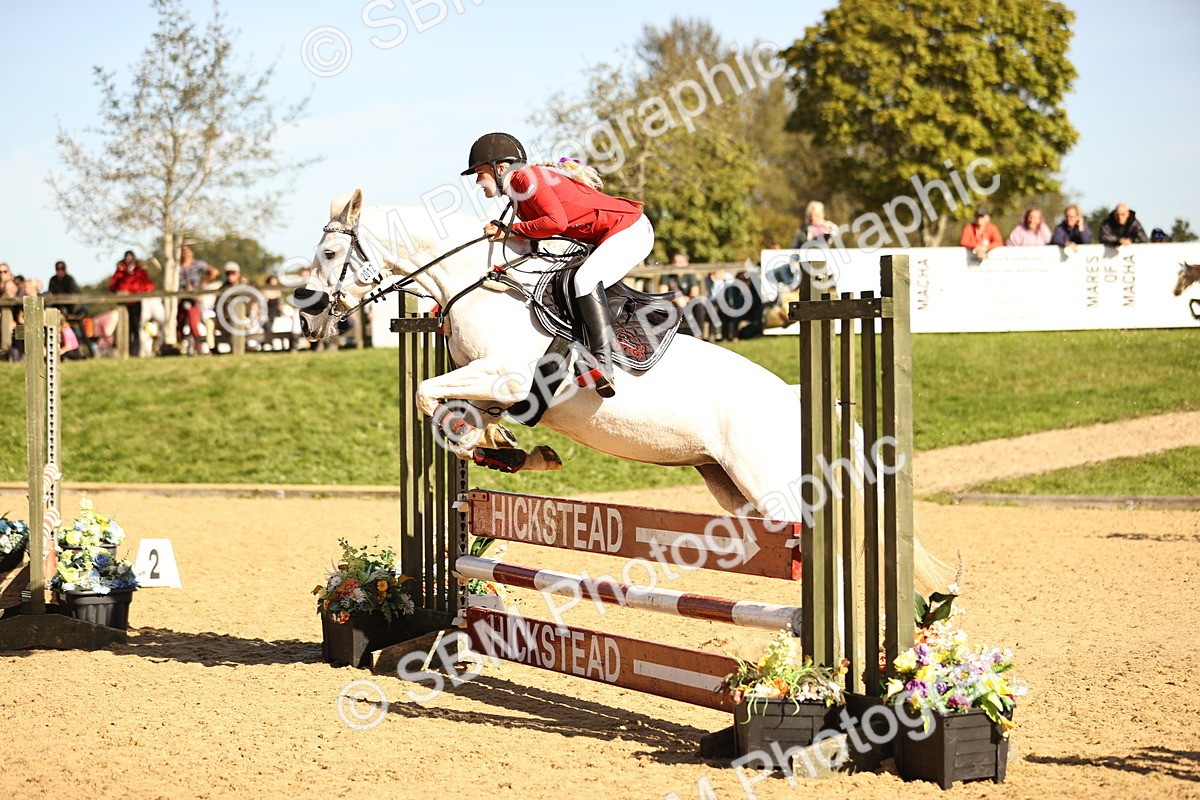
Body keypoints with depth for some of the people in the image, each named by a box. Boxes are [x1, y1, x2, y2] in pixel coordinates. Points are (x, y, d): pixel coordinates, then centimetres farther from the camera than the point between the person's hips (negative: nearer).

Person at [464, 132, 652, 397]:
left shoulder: (527, 177, -15)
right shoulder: (518, 193, 15)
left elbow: (557, 221, -26)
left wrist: (511, 230, -17)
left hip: (630, 229, -11)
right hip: (606, 238, 11)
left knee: (585, 279, -29)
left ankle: (603, 365, -38)